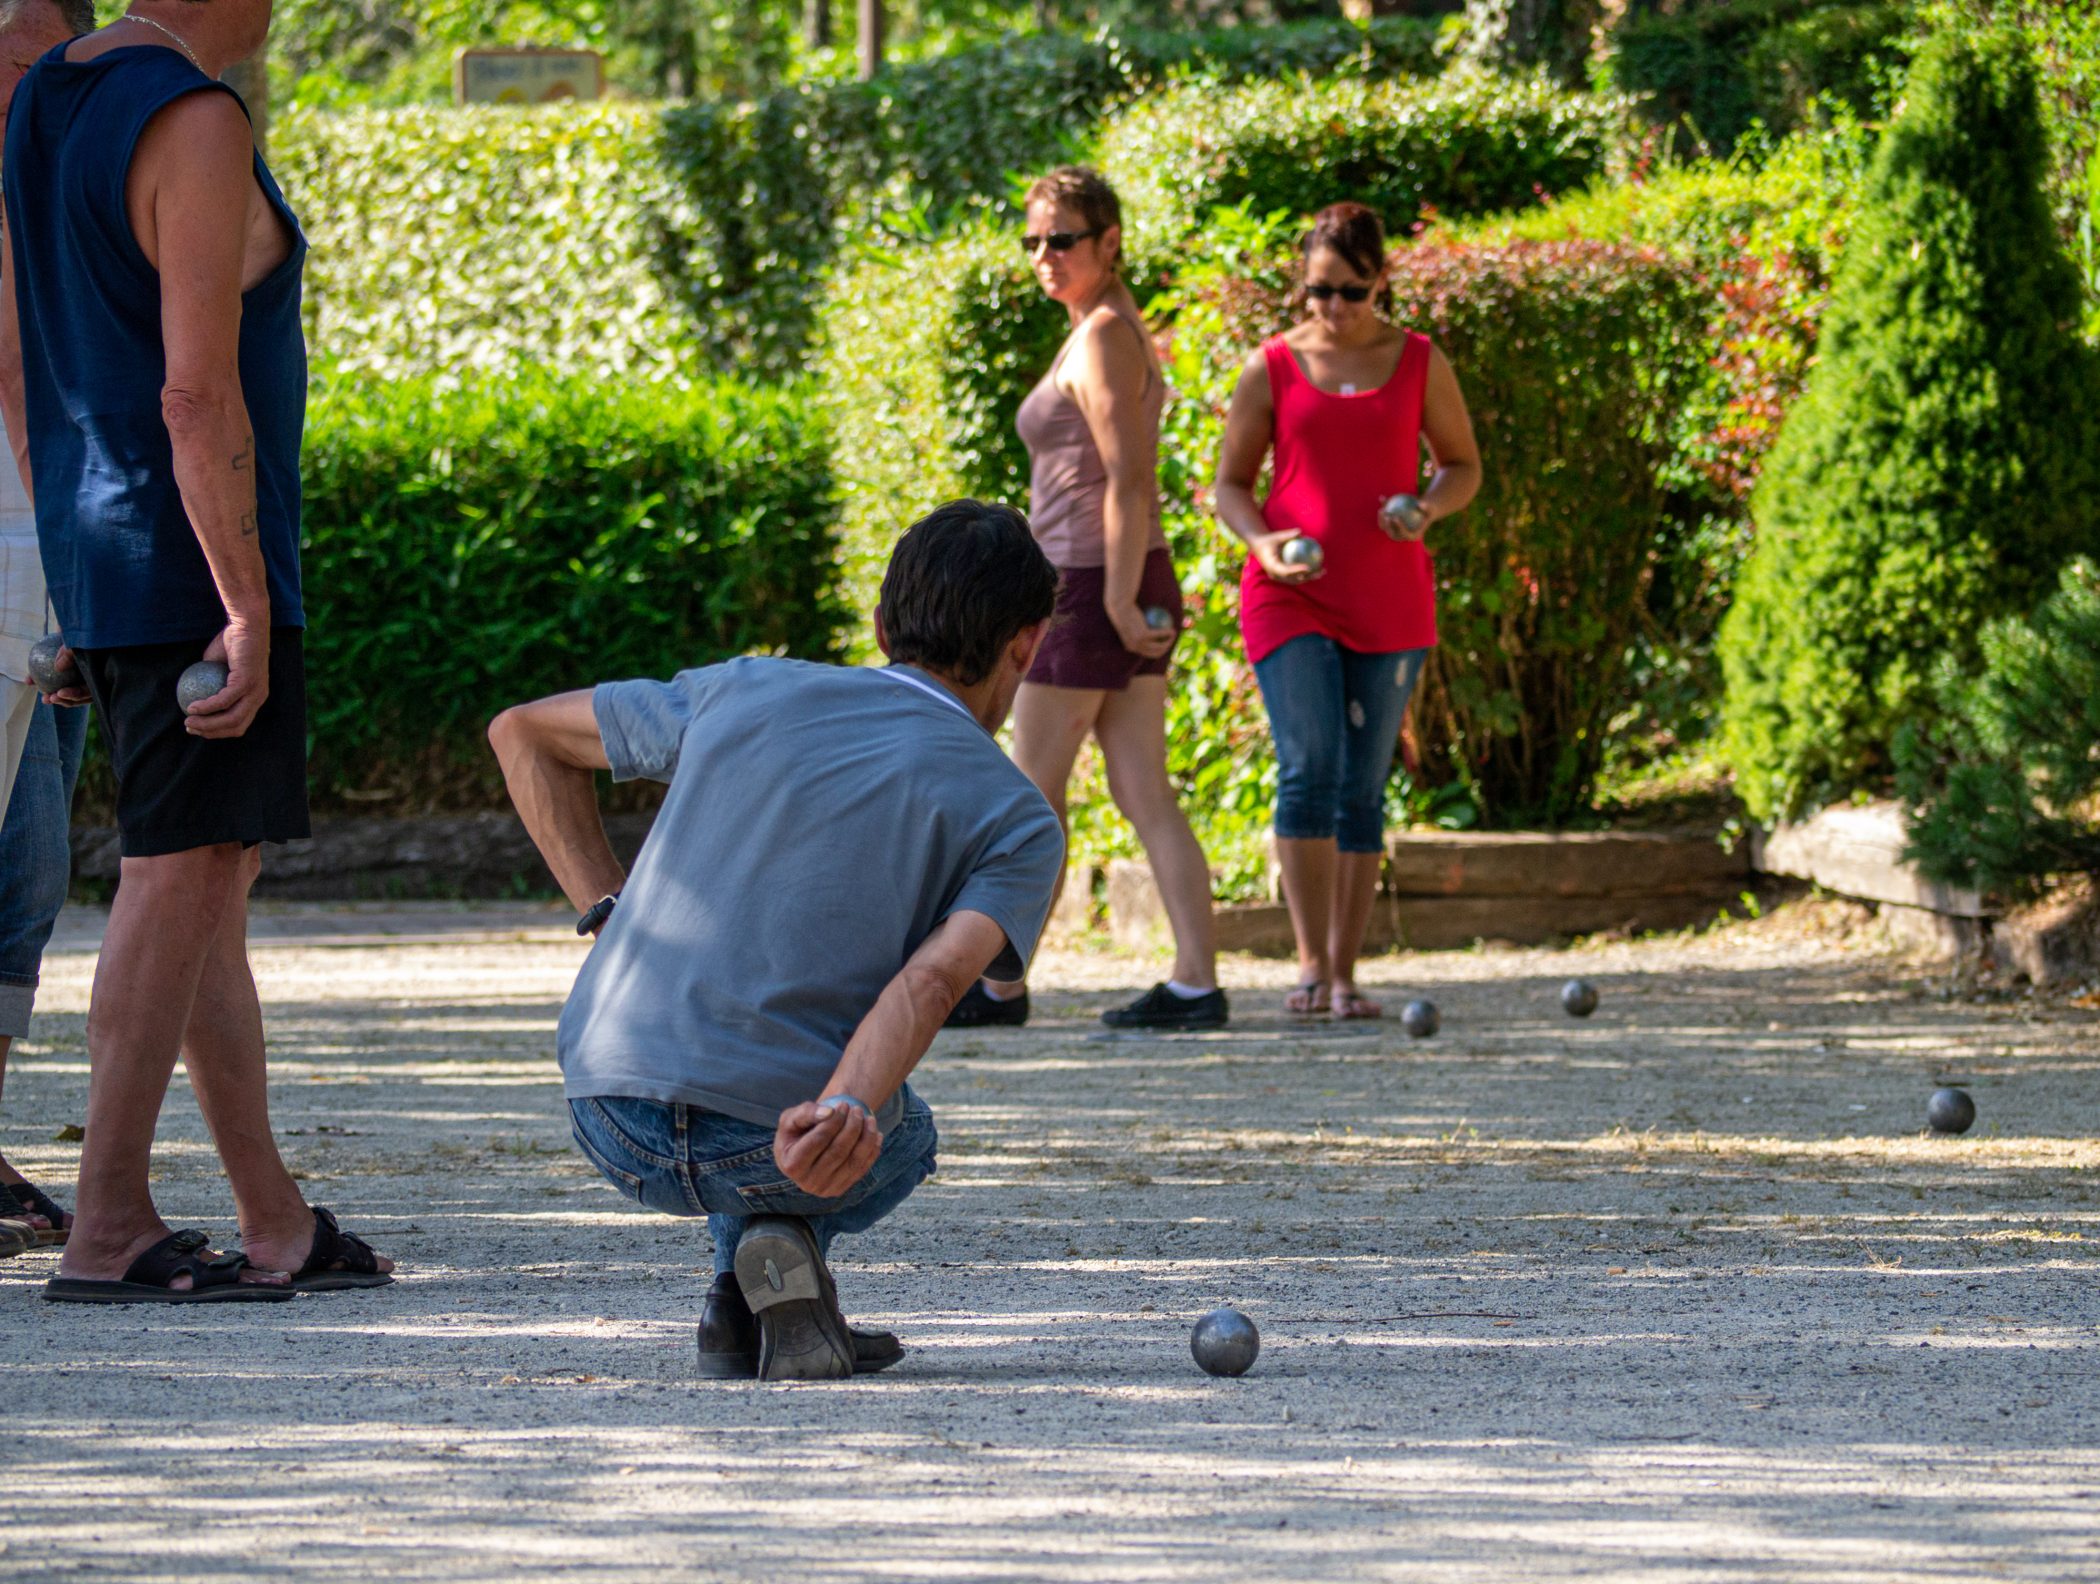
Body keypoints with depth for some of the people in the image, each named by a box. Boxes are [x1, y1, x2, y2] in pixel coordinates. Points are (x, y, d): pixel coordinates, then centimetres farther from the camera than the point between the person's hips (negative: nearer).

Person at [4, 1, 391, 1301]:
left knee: (210, 881, 12)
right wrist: (246, 607, -21)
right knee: (183, 877, -8)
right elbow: (197, 393, -22)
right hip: (197, 561, -10)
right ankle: (109, 1232, -10)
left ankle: (278, 1224, 16)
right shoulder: (199, 126, -17)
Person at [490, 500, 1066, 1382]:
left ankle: (743, 1308, 16)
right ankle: (783, 1238, 1)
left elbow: (522, 735, 22)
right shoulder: (1018, 823, 5)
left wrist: (611, 913, 16)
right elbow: (932, 980, -15)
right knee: (902, 1138, 33)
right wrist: (846, 1112, -30)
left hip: (608, 1119, 3)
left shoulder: (744, 692, 15)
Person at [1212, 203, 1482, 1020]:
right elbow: (1230, 482, 9)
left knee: (1363, 790, 3)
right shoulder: (1272, 367, 3)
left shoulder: (1419, 363, 6)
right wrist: (1261, 542, -11)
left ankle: (1345, 973, 9)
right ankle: (1311, 964, -13)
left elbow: (1463, 465, 16)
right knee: (1309, 771, -16)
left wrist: (1428, 508, -7)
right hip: (1290, 594, -2)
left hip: (1390, 600, 2)